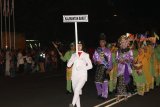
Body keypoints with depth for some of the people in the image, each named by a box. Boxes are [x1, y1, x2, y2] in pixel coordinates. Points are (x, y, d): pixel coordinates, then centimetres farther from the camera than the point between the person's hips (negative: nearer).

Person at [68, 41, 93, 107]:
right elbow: (68, 65, 4)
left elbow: (90, 66, 4)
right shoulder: (74, 55, 11)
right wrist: (73, 59, -14)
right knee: (75, 91, 6)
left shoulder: (86, 55, 4)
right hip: (74, 76, 4)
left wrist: (82, 68, -11)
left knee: (77, 89, -23)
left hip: (82, 76, -4)